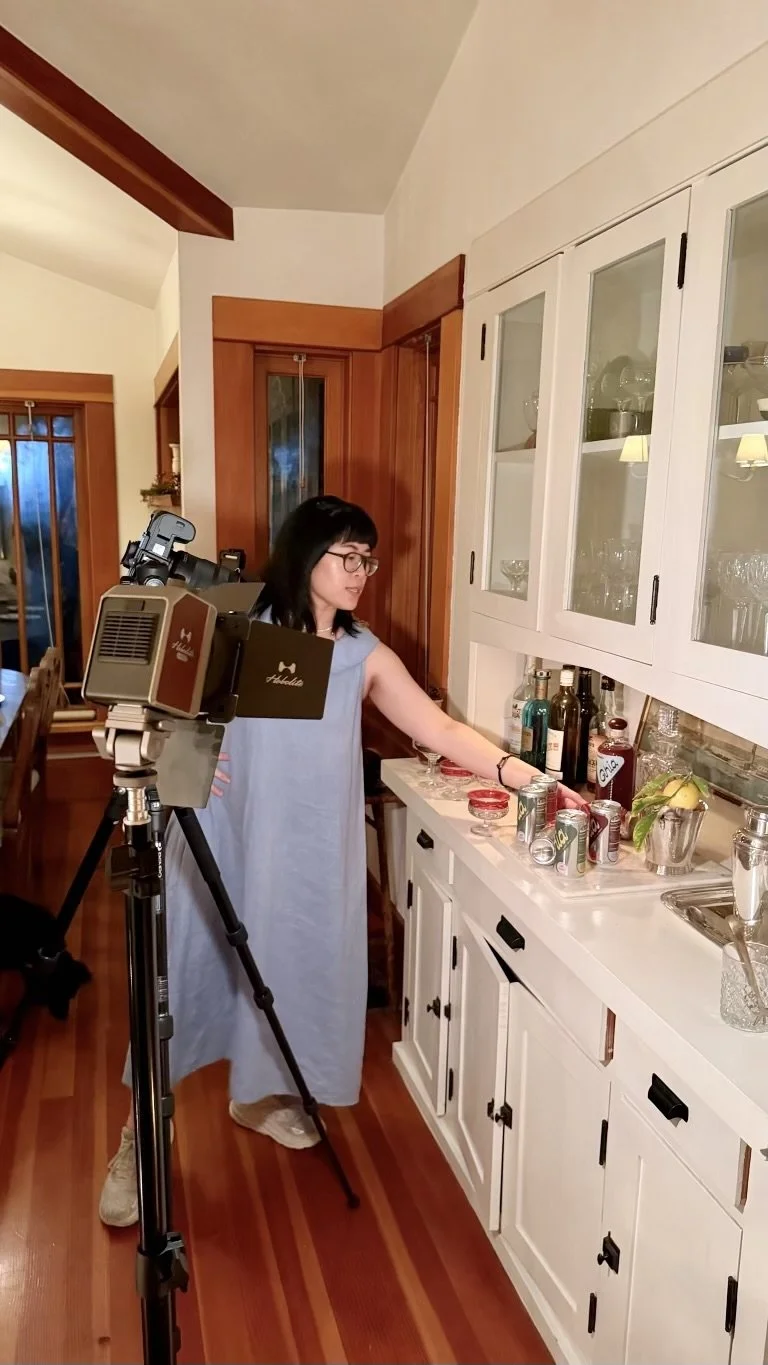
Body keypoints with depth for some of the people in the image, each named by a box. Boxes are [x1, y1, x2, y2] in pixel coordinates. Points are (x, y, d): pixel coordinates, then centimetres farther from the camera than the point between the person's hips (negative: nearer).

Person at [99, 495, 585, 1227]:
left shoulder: (366, 656, 0)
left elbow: (444, 732, -3)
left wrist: (526, 776, -12)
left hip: (309, 848, 3)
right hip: (224, 838, -2)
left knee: (291, 964, 14)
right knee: (188, 973, 4)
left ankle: (261, 1094, 41)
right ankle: (139, 1135, 23)